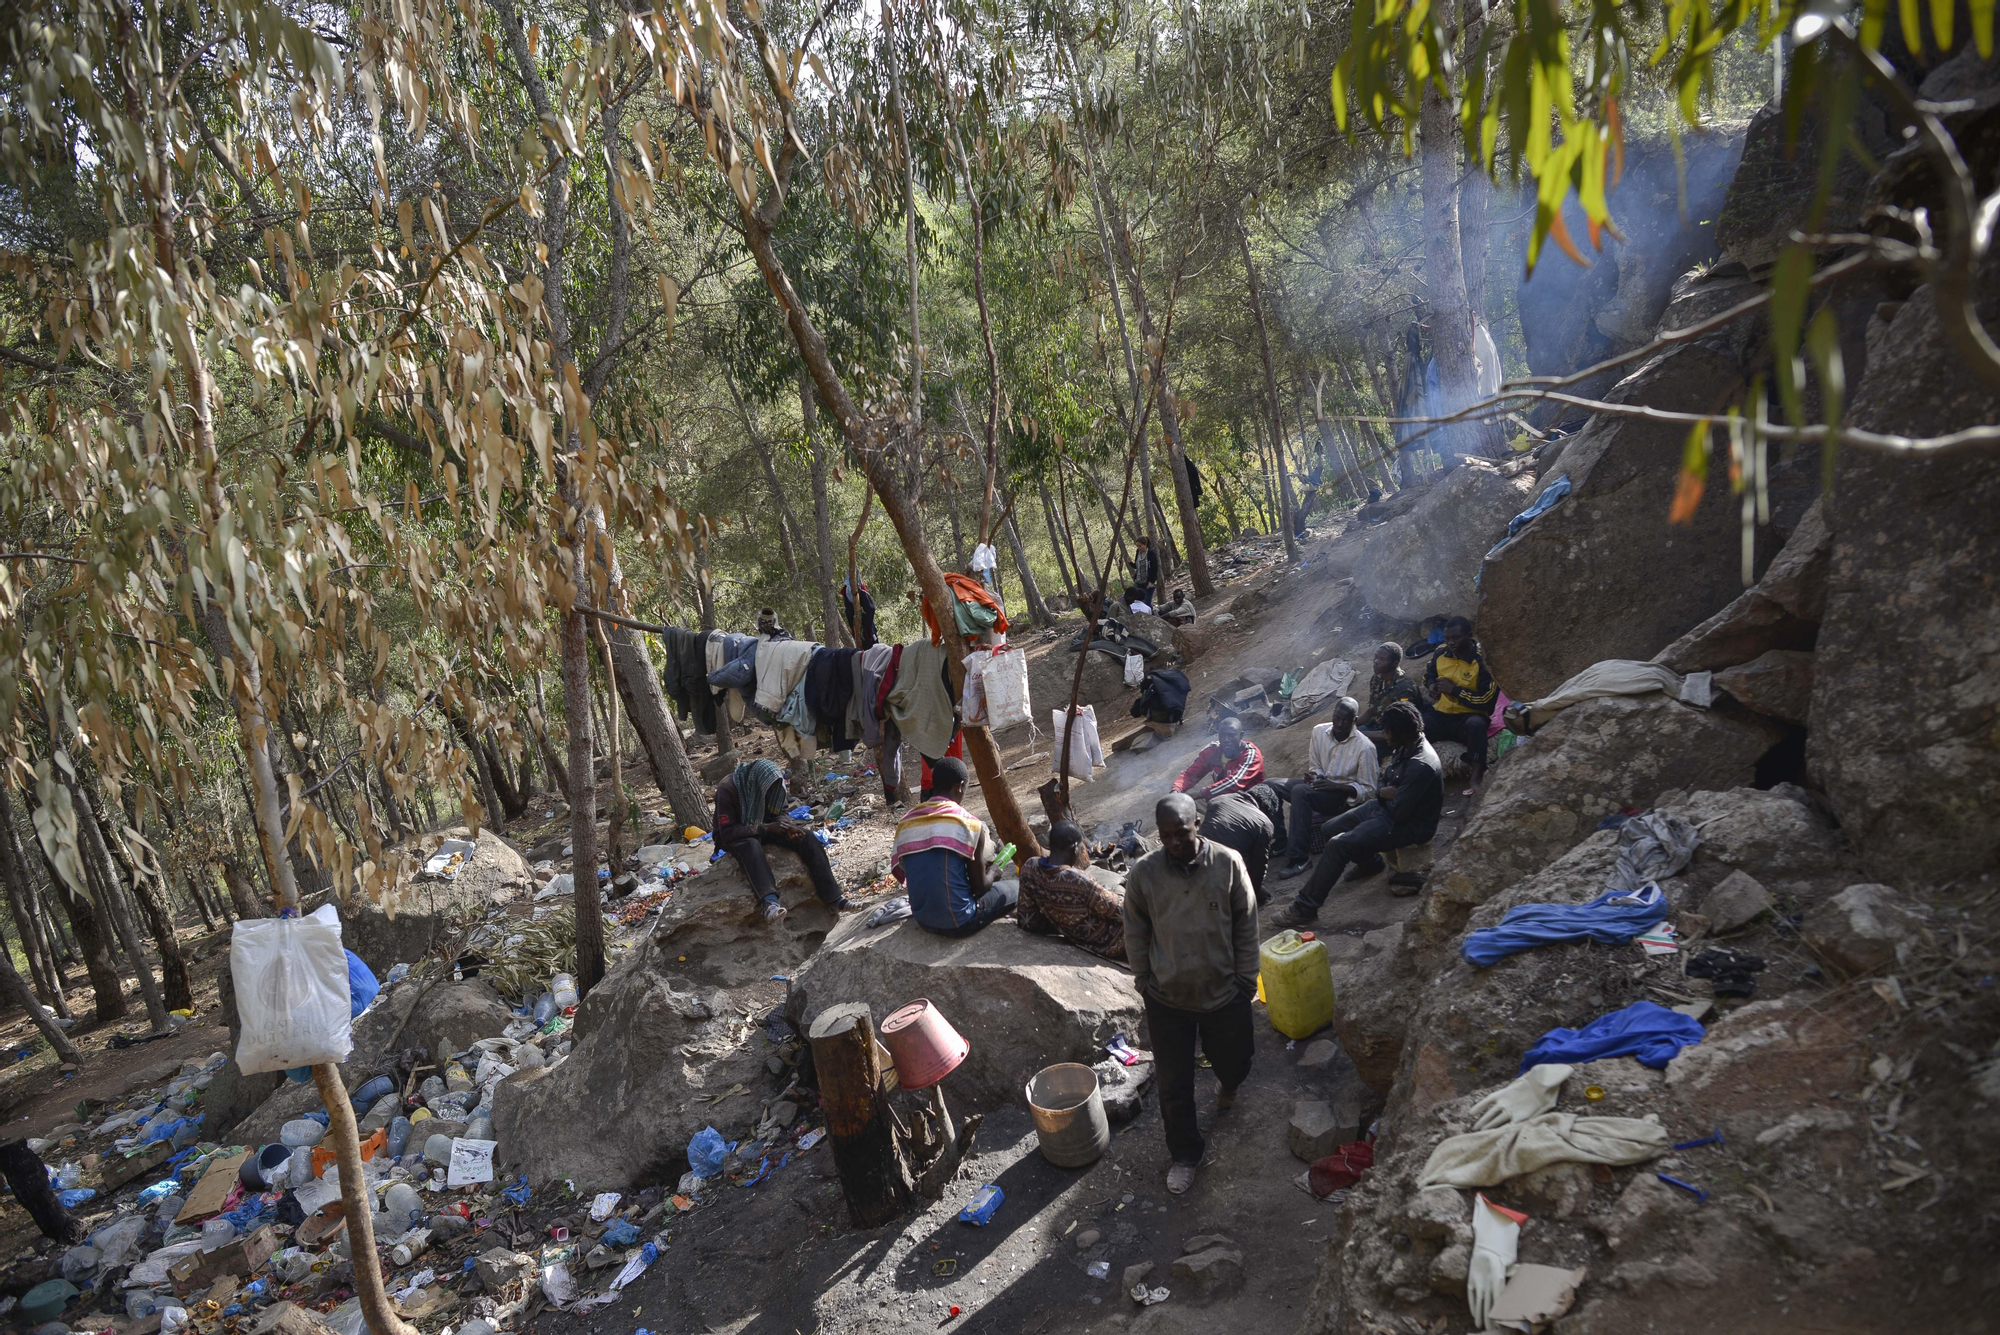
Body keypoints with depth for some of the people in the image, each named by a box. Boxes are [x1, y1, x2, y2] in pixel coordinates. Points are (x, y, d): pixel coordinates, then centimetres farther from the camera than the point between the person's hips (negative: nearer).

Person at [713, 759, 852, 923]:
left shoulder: (769, 783, -10)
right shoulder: (727, 789, -28)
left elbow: (779, 812, 3)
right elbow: (727, 832, -30)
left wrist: (786, 824, -21)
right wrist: (766, 828, -36)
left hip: (763, 828, 6)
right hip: (734, 837, -5)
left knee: (807, 837, -17)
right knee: (751, 845, -41)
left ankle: (832, 897, -23)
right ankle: (769, 901, -57)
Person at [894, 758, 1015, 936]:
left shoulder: (905, 823, 2)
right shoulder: (969, 823, -13)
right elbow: (980, 887, -7)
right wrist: (992, 869, 17)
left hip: (923, 921, 5)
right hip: (959, 922, -5)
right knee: (1018, 888, 15)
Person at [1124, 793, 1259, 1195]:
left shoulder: (1227, 863, -15)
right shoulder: (1143, 873, -15)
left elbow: (1246, 925, -4)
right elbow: (1136, 935, 0)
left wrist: (1245, 979, -1)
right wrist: (1144, 982, 2)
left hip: (1223, 991, 0)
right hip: (1167, 997, 0)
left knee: (1233, 1062, 21)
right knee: (1174, 1085, 9)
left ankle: (1229, 1084, 59)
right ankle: (1185, 1154, 32)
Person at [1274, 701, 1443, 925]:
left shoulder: (1420, 766, -30)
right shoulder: (1406, 748, 0)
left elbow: (1399, 812, -28)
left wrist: (1385, 795, -8)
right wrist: (1383, 792, -10)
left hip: (1407, 825, -10)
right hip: (1386, 806, 10)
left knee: (1337, 845, -22)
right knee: (1330, 829, 13)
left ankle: (1305, 909, -19)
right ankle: (1370, 862, 36)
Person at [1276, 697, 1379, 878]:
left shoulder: (1365, 747, -16)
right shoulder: (1319, 731, -1)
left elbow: (1368, 790, -12)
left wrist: (1335, 786, -23)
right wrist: (1313, 776, -13)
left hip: (1343, 795, -6)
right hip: (1319, 786, 6)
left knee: (1300, 791, -34)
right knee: (1272, 786, -14)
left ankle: (1298, 856, -33)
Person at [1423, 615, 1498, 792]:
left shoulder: (1483, 661, -15)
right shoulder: (1441, 654, 2)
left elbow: (1487, 701, -20)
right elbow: (1428, 674, 25)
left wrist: (1454, 689, -20)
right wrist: (1431, 685, 1)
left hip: (1467, 717, -5)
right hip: (1439, 715, 5)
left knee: (1476, 724, -40)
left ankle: (1476, 778, -34)